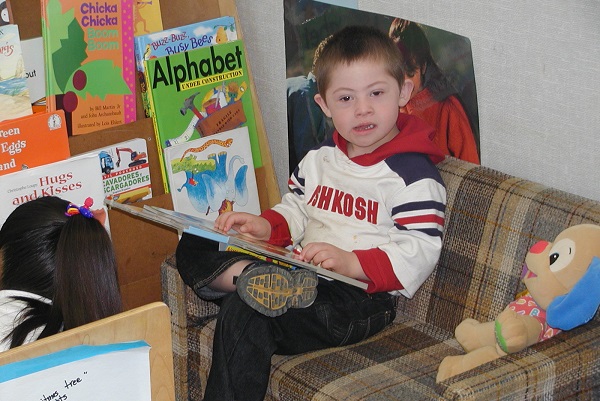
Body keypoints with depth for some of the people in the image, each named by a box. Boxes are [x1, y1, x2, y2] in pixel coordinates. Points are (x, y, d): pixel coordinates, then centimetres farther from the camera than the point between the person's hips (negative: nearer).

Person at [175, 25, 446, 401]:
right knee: (193, 247, -6)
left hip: (362, 296, -8)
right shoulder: (320, 158, 15)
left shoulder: (413, 175, -9)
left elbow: (421, 252, -16)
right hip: (305, 276, 9)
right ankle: (254, 277, -31)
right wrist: (267, 226, 1)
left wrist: (352, 263, -29)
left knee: (245, 315, -31)